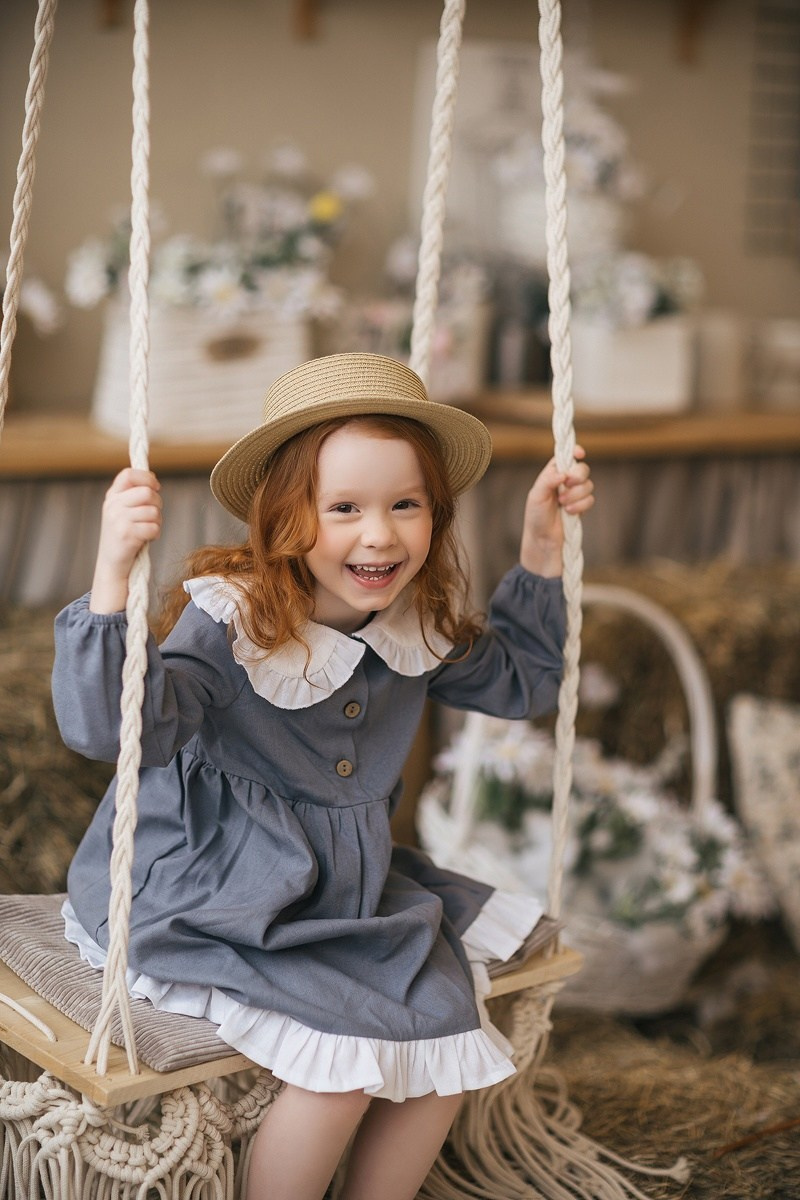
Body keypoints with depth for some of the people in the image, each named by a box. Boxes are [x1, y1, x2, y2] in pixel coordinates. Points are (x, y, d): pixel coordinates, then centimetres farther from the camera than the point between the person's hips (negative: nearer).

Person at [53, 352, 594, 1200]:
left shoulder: (419, 628, 0)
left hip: (349, 892, 7)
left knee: (446, 1036, -3)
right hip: (214, 902, -7)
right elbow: (113, 728, -34)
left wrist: (541, 546, 8)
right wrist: (113, 575, -47)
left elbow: (520, 681, 17)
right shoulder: (229, 624, -21)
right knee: (346, 1057, -22)